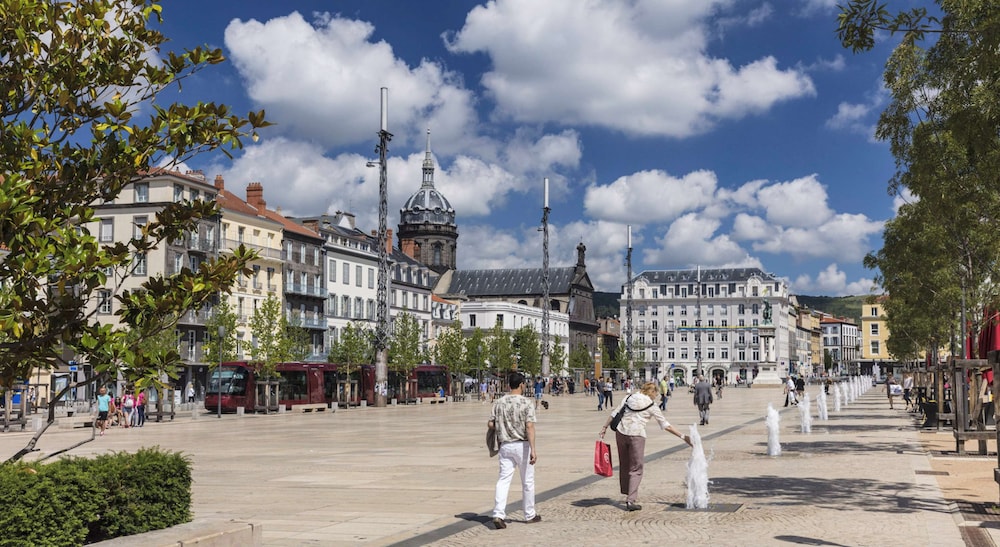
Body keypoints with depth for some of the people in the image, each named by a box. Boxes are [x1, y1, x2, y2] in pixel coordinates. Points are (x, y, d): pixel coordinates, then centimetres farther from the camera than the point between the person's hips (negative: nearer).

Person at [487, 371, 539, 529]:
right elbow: (529, 427, -18)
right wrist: (532, 449, -22)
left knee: (503, 480, 2)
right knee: (527, 481, 11)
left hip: (505, 445, 3)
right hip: (522, 445, -3)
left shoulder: (499, 402, 1)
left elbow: (491, 424, 3)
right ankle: (530, 515, 22)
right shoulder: (526, 403, -10)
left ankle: (498, 514, -12)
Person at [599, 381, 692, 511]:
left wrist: (604, 427, 13)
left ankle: (626, 493, 29)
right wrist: (683, 436, 9)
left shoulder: (629, 398, 9)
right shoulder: (651, 406, 0)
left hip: (621, 432, 4)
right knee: (636, 469, 2)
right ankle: (631, 500, -7)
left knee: (624, 465, 18)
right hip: (637, 436, -4)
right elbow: (665, 425, 3)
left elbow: (614, 413, 7)